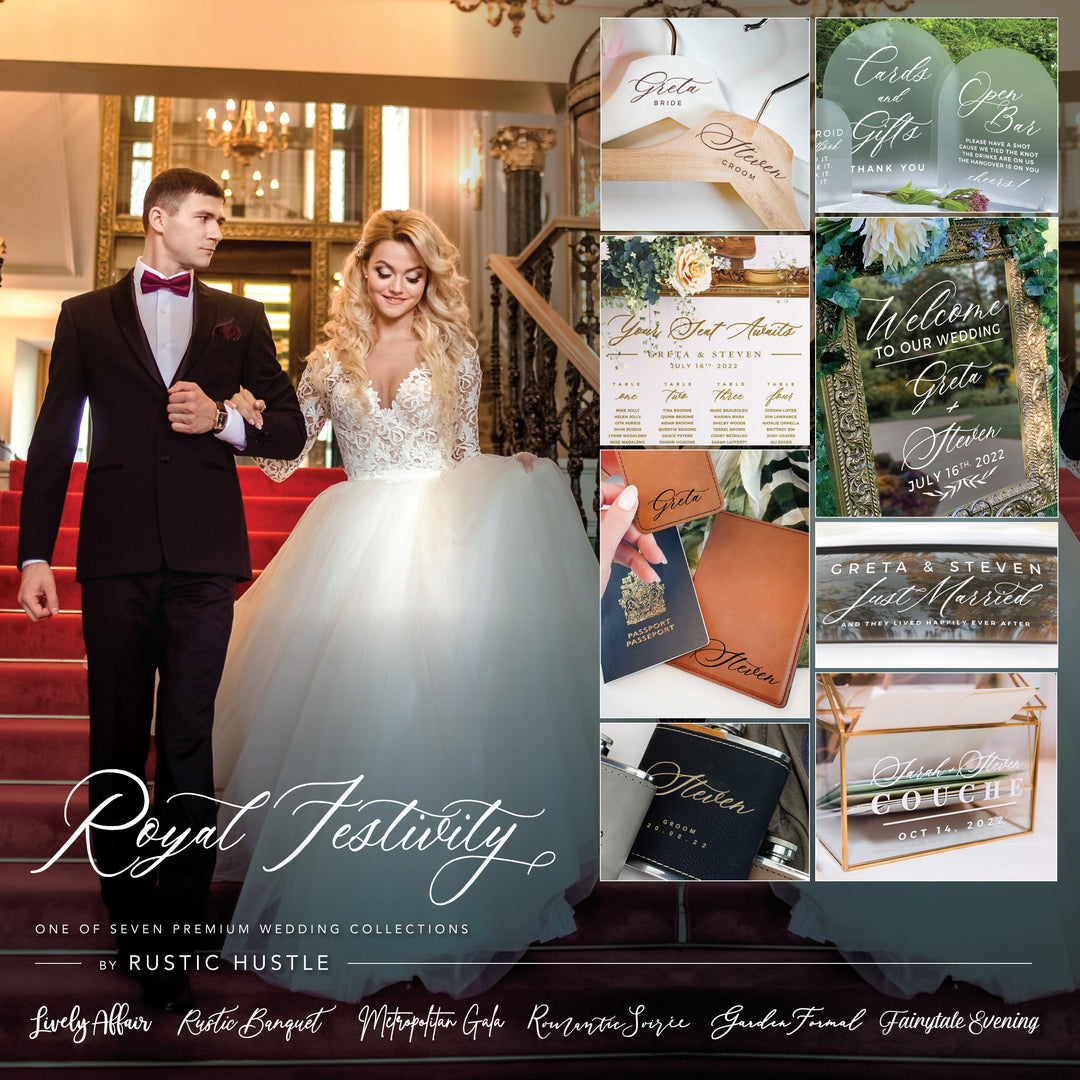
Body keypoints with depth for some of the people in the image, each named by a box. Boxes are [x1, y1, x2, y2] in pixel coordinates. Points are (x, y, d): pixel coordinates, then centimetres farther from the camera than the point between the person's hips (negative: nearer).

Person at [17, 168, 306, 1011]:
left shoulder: (240, 319, 14)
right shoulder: (86, 317, 11)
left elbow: (290, 432, 12)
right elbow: (54, 438, 7)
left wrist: (225, 419, -8)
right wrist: (36, 553, 0)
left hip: (203, 556, 0)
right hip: (117, 550, 0)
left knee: (187, 736, -3)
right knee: (117, 738, 7)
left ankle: (175, 935, 5)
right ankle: (127, 916, 21)